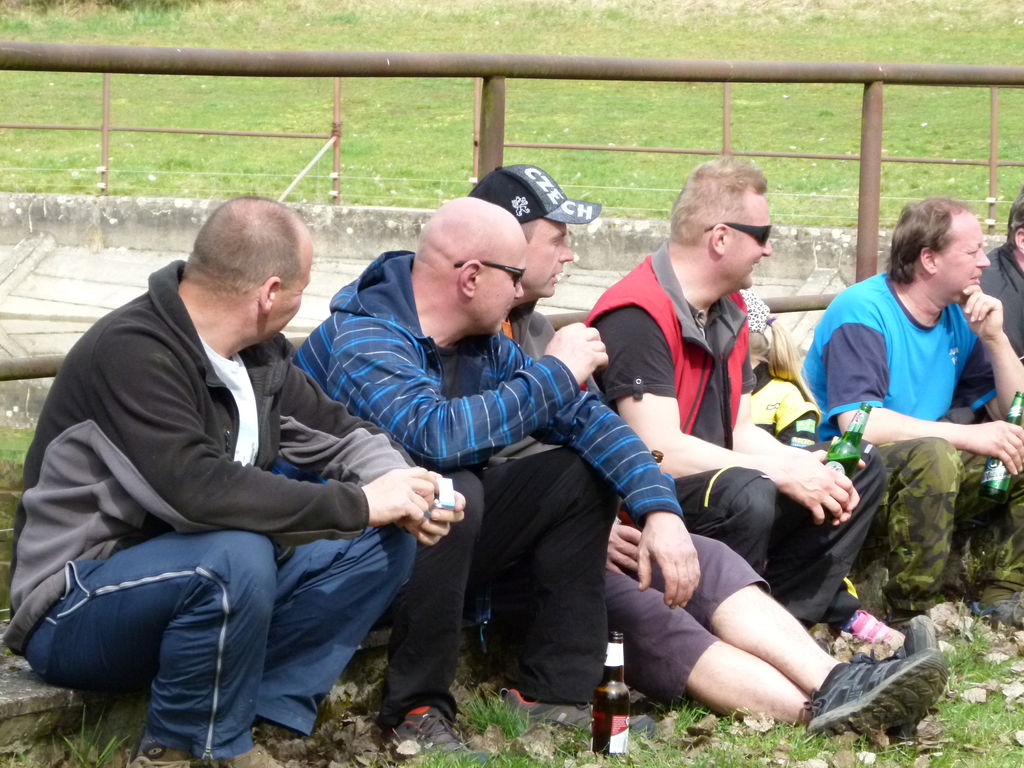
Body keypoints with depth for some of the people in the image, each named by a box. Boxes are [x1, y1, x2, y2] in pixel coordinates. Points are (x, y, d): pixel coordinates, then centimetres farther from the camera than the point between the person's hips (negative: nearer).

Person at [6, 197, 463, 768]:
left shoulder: (259, 351, 1)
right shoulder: (132, 354, -25)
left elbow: (334, 429, 12)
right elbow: (195, 488, -36)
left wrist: (398, 483, -12)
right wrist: (358, 504, -29)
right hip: (79, 611, -8)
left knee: (386, 540, -3)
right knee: (236, 558, -37)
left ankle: (263, 712, -9)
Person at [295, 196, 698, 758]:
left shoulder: (483, 343, 3)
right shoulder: (362, 338, -23)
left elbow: (583, 416, 4)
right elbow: (435, 434, -39)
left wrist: (659, 508, -11)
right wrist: (554, 373, -27)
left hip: (438, 536, 9)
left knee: (583, 473, 1)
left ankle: (554, 692, 0)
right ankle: (415, 710, -20)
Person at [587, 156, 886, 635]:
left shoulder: (728, 309, 11)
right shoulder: (638, 317, -20)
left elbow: (740, 430, 14)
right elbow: (660, 451, -27)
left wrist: (808, 467, -5)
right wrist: (781, 473, -21)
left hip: (714, 481, 10)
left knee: (861, 471, 10)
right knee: (747, 495, -38)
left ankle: (789, 618, -4)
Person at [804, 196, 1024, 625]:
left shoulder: (959, 316, 8)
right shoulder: (863, 313, -15)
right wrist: (969, 435, -29)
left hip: (929, 476, 8)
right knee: (932, 456, -36)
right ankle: (911, 617, -24)